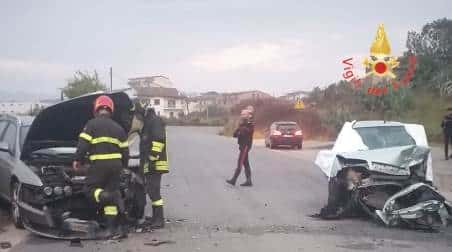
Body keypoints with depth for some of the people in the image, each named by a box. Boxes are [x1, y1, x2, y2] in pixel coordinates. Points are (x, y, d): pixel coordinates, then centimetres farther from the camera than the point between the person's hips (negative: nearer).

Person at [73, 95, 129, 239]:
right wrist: (122, 165, 30)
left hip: (99, 163, -5)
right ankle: (112, 228, 6)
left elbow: (83, 144, -8)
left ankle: (110, 197, -25)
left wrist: (78, 160, 4)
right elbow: (125, 150, 17)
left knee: (91, 189, 7)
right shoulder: (118, 128, 16)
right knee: (110, 193, 10)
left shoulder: (92, 124, -1)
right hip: (115, 163, 5)